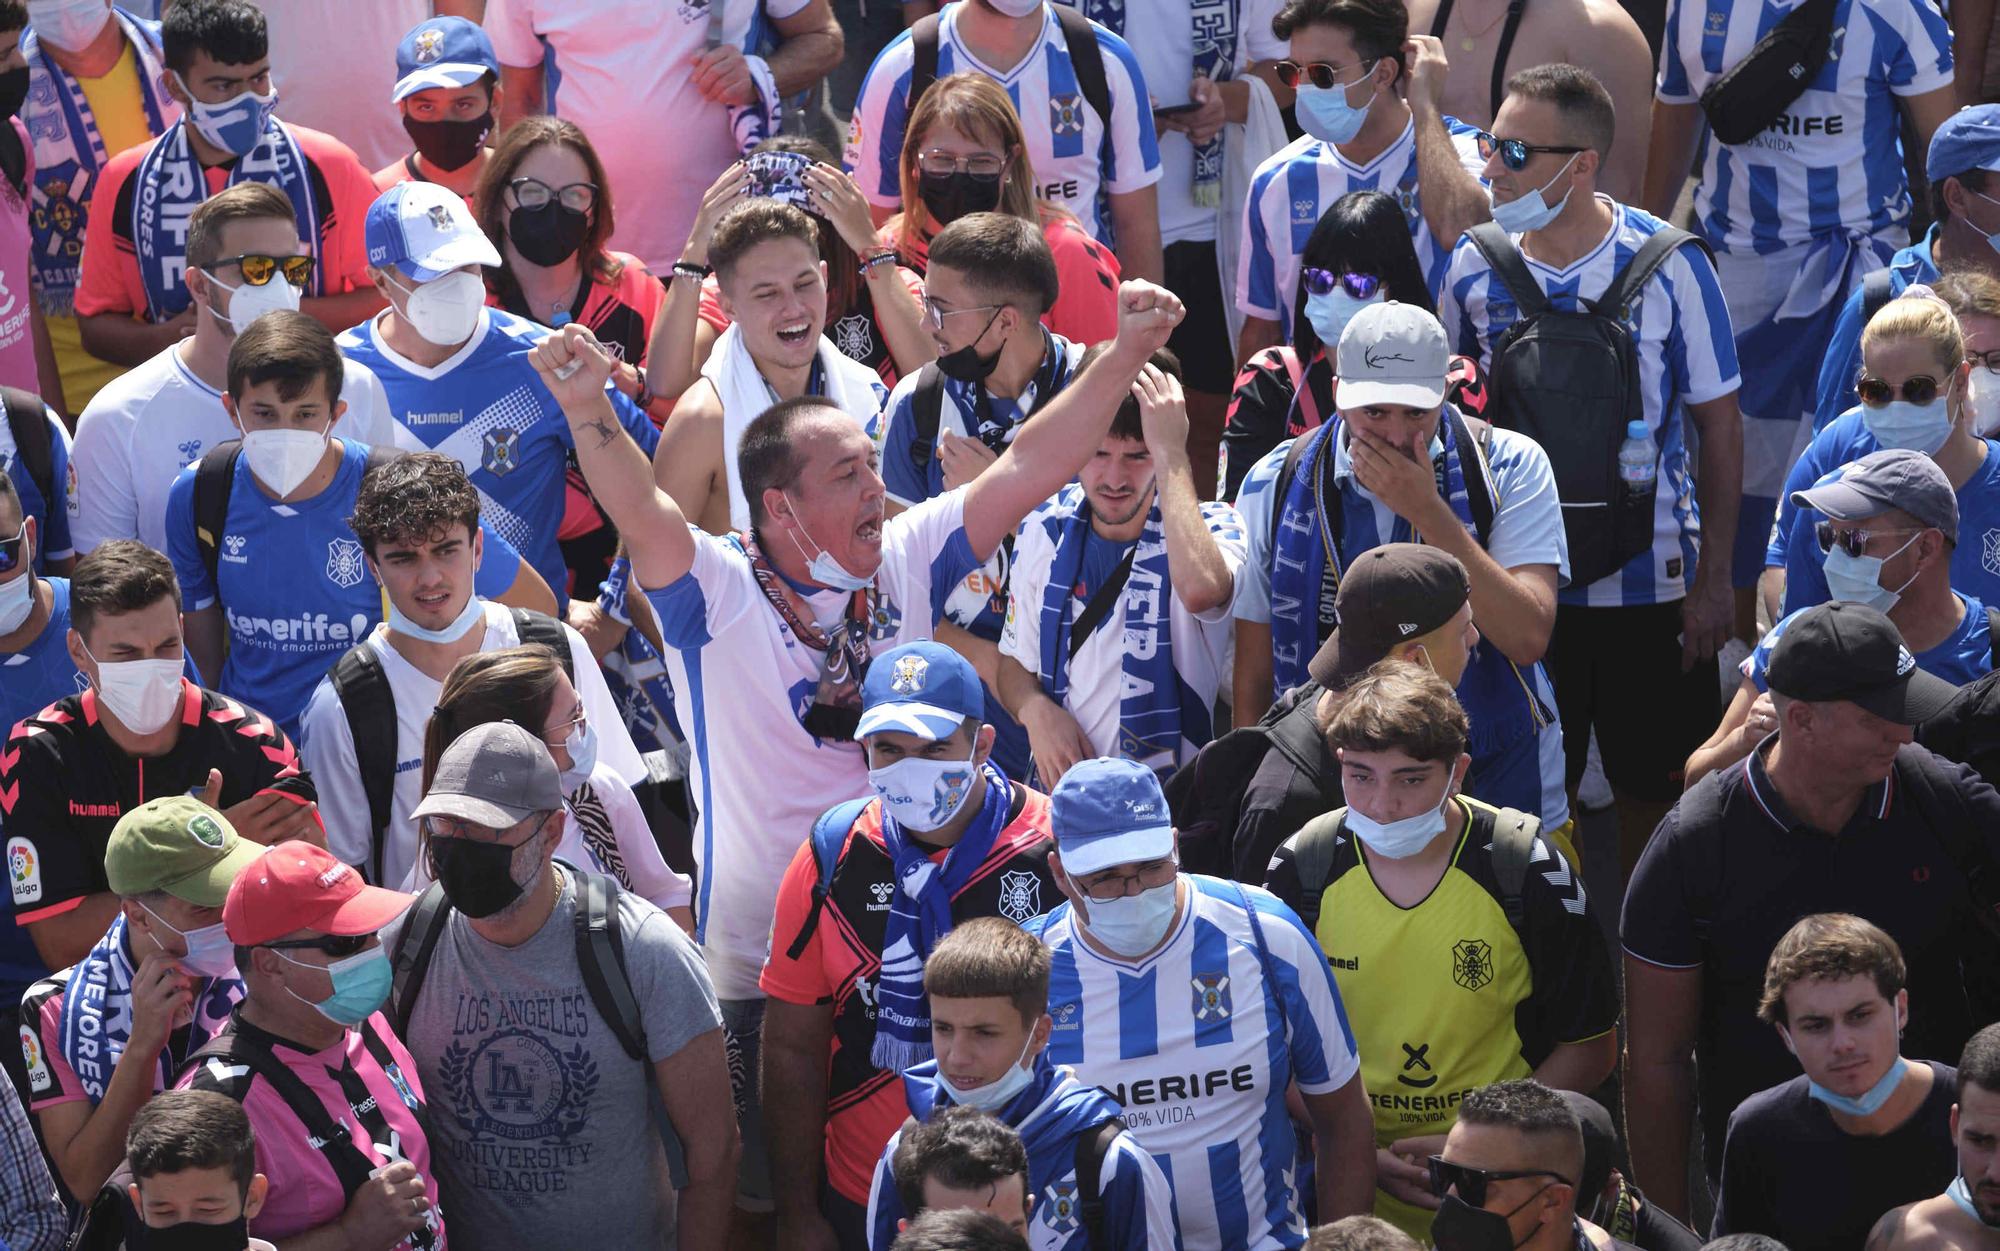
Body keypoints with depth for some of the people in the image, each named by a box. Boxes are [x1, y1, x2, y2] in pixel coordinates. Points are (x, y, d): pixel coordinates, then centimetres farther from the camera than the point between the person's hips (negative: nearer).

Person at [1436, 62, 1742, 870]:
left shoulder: (1668, 266, -11)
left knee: (1655, 791, 9)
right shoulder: (1474, 270, -5)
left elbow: (1719, 426, -3)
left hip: (1651, 582, -2)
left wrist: (1714, 577, -5)